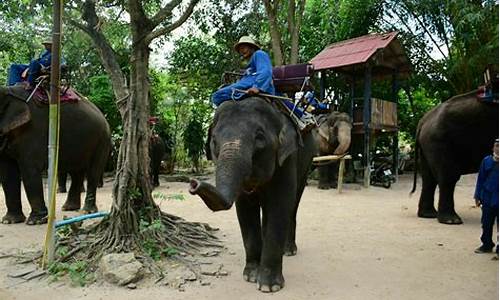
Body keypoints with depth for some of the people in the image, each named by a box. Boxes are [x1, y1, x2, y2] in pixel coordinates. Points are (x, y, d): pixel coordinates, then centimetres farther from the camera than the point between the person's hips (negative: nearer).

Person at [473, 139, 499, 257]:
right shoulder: (487, 161, 3)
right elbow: (481, 179, 7)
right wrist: (478, 196, 6)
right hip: (488, 199, 2)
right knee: (486, 224, 11)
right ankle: (487, 245, 27)